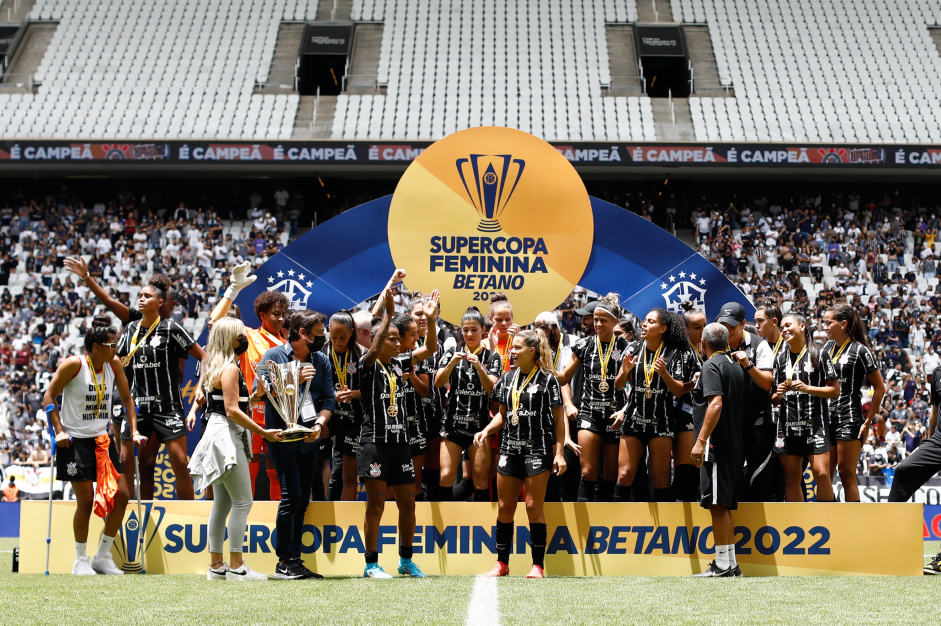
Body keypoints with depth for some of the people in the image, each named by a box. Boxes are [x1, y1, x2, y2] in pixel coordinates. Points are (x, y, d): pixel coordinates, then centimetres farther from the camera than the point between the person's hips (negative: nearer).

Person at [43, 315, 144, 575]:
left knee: (121, 494, -1)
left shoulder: (114, 364, 2)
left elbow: (127, 398, 12)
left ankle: (103, 556, 12)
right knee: (86, 501, -5)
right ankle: (80, 560, 12)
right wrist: (59, 431, -13)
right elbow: (49, 396, -7)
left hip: (102, 440, 6)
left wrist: (133, 431, 4)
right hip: (75, 440, -6)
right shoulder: (74, 364, -12)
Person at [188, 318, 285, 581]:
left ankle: (216, 565, 13)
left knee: (223, 503, 11)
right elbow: (232, 411, -19)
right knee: (243, 502, -7)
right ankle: (236, 567, -7)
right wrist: (264, 432, -18)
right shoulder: (230, 369, -12)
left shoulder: (216, 367, 17)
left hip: (219, 437, 10)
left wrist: (254, 396, 15)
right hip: (226, 436, -10)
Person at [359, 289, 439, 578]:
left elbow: (430, 348, 6)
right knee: (376, 504, -3)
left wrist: (430, 319, -10)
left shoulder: (400, 363, 10)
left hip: (400, 443, 6)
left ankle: (406, 560, 23)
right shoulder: (369, 365, -5)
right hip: (375, 443, -6)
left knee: (408, 503, 10)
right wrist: (388, 315, -34)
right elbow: (375, 348, -26)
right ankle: (371, 564, 4)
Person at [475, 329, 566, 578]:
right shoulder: (507, 378, 11)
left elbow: (559, 418, -4)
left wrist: (559, 452, -10)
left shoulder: (547, 379, -5)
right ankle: (502, 563, 15)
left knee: (534, 507, -4)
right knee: (505, 508, 6)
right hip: (510, 448, 6)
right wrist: (486, 430, 1)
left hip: (538, 450, -5)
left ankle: (538, 565, 4)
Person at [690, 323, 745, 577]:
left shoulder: (711, 366, -9)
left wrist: (701, 440, -24)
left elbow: (716, 404, -21)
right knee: (724, 507, 13)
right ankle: (730, 563, 16)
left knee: (717, 506, -7)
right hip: (735, 449, 9)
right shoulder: (736, 367, 17)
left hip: (717, 448, -9)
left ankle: (723, 565, -7)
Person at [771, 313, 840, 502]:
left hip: (815, 423, -4)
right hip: (787, 424, 4)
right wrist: (778, 395, -4)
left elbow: (835, 391, -1)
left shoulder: (819, 355, 2)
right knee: (792, 478, 4)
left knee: (822, 474, -14)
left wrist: (807, 388, -12)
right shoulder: (780, 358, 15)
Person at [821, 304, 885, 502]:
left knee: (847, 474, -5)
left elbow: (879, 388, -5)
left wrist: (868, 422, -7)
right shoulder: (827, 347, 13)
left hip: (849, 418, -6)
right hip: (826, 418, 6)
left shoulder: (860, 350, -6)